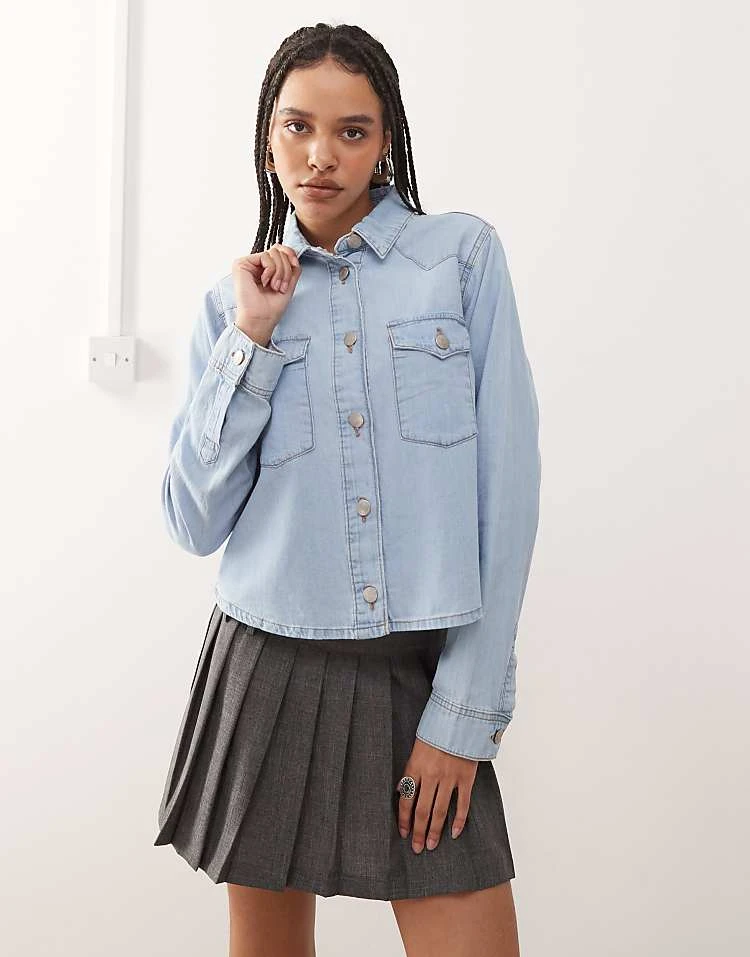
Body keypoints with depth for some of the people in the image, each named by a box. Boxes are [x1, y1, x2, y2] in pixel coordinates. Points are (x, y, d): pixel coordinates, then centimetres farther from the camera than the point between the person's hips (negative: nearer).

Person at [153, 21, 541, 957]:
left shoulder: (464, 255, 0)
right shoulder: (235, 300, 7)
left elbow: (505, 485, -4)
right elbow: (195, 523, 0)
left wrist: (466, 710, -8)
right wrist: (252, 338, -7)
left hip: (426, 673, -2)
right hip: (270, 669, 2)